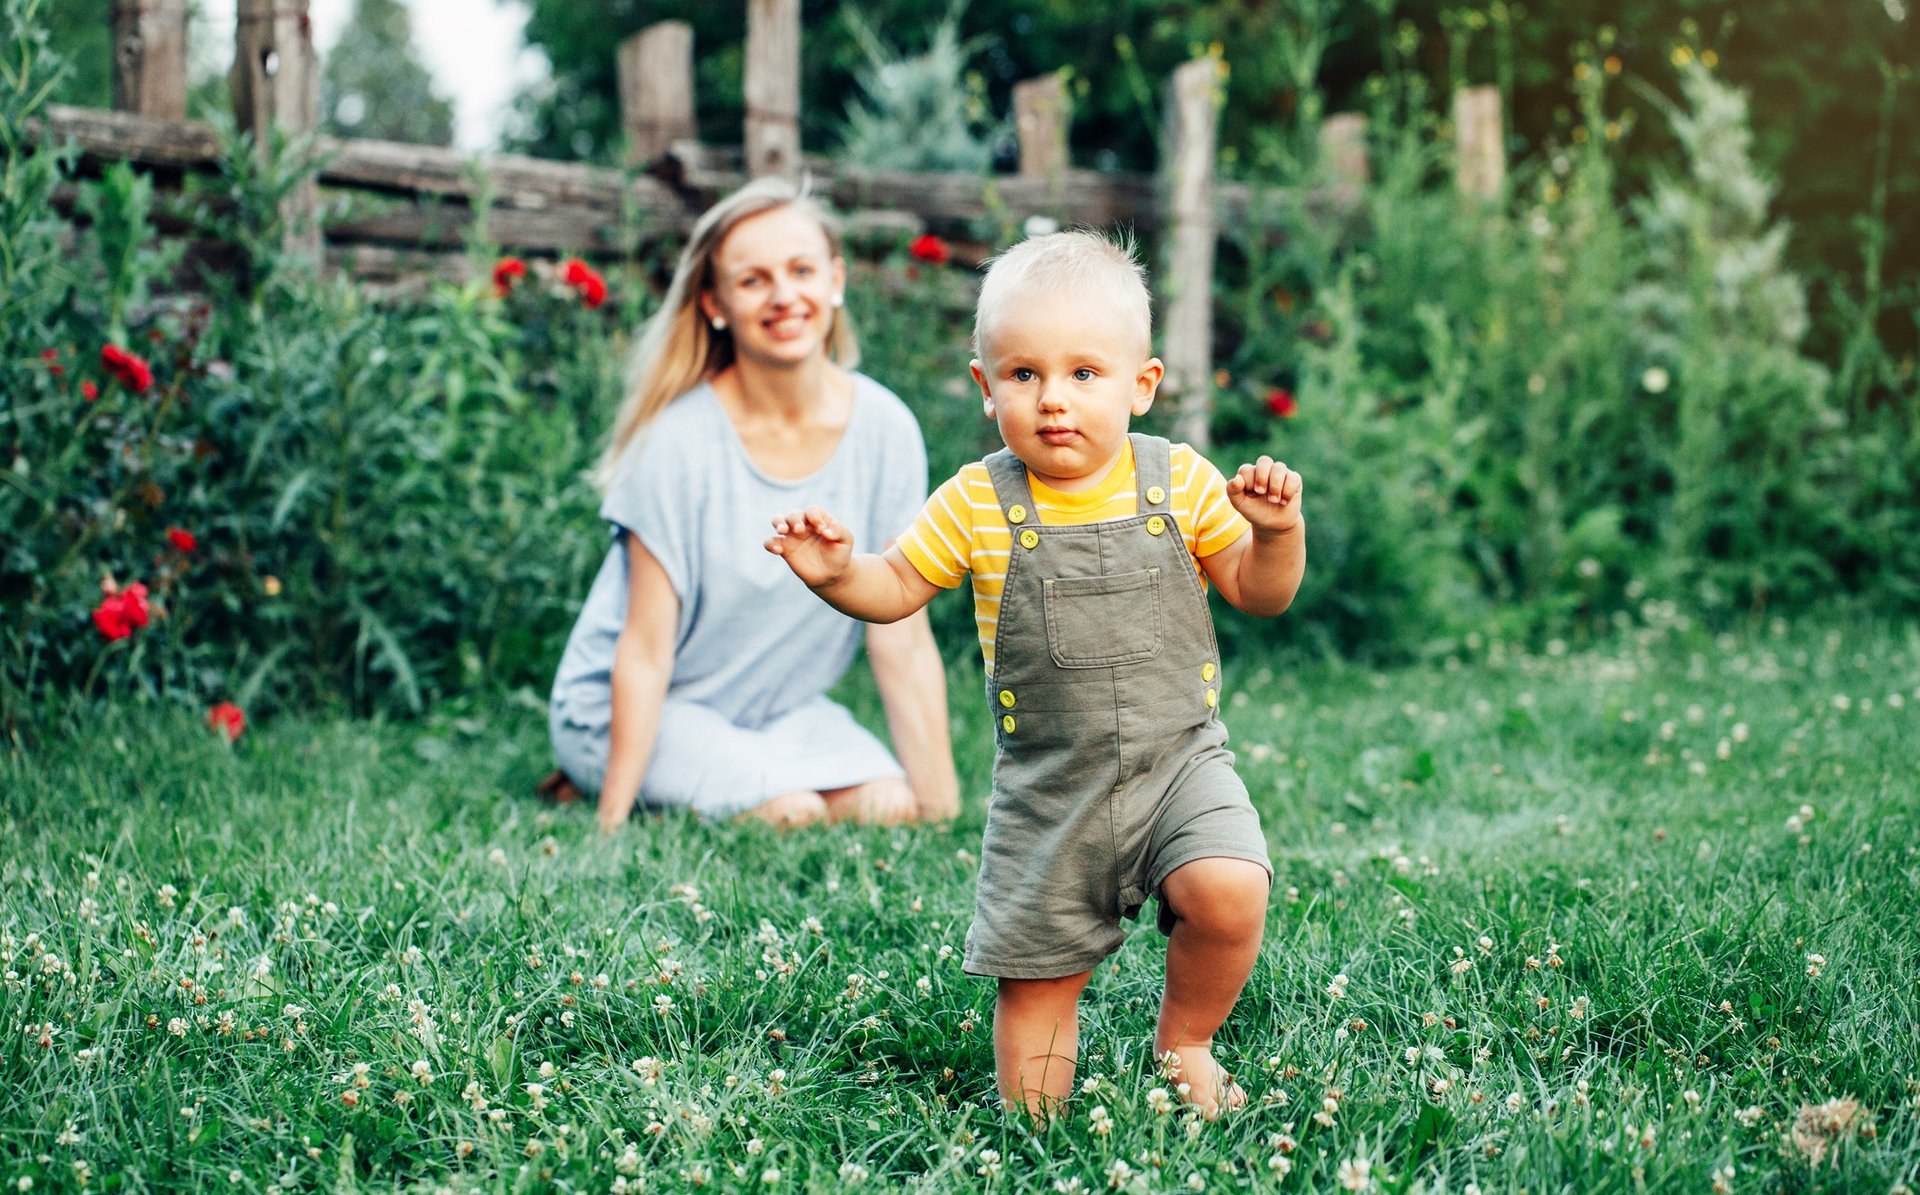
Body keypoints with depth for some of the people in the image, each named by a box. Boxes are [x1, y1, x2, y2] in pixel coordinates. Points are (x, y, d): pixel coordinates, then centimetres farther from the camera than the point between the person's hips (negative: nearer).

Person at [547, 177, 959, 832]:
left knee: (894, 804, -17)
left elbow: (903, 643, -8)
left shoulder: (884, 431, -11)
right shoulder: (679, 439, -22)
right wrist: (612, 825, -22)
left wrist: (942, 804, -11)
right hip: (633, 710, -5)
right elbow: (644, 652, -19)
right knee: (790, 812, -26)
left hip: (780, 705, 5)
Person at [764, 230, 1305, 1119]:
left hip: (1180, 760, 0)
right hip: (1047, 791, 0)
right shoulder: (975, 505, -4)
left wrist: (1277, 530, -15)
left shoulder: (1181, 482, -2)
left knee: (1229, 894, -23)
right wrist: (834, 573, -14)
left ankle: (1183, 1044, 5)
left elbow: (1258, 593, 5)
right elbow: (896, 588, 6)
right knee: (1035, 978, 5)